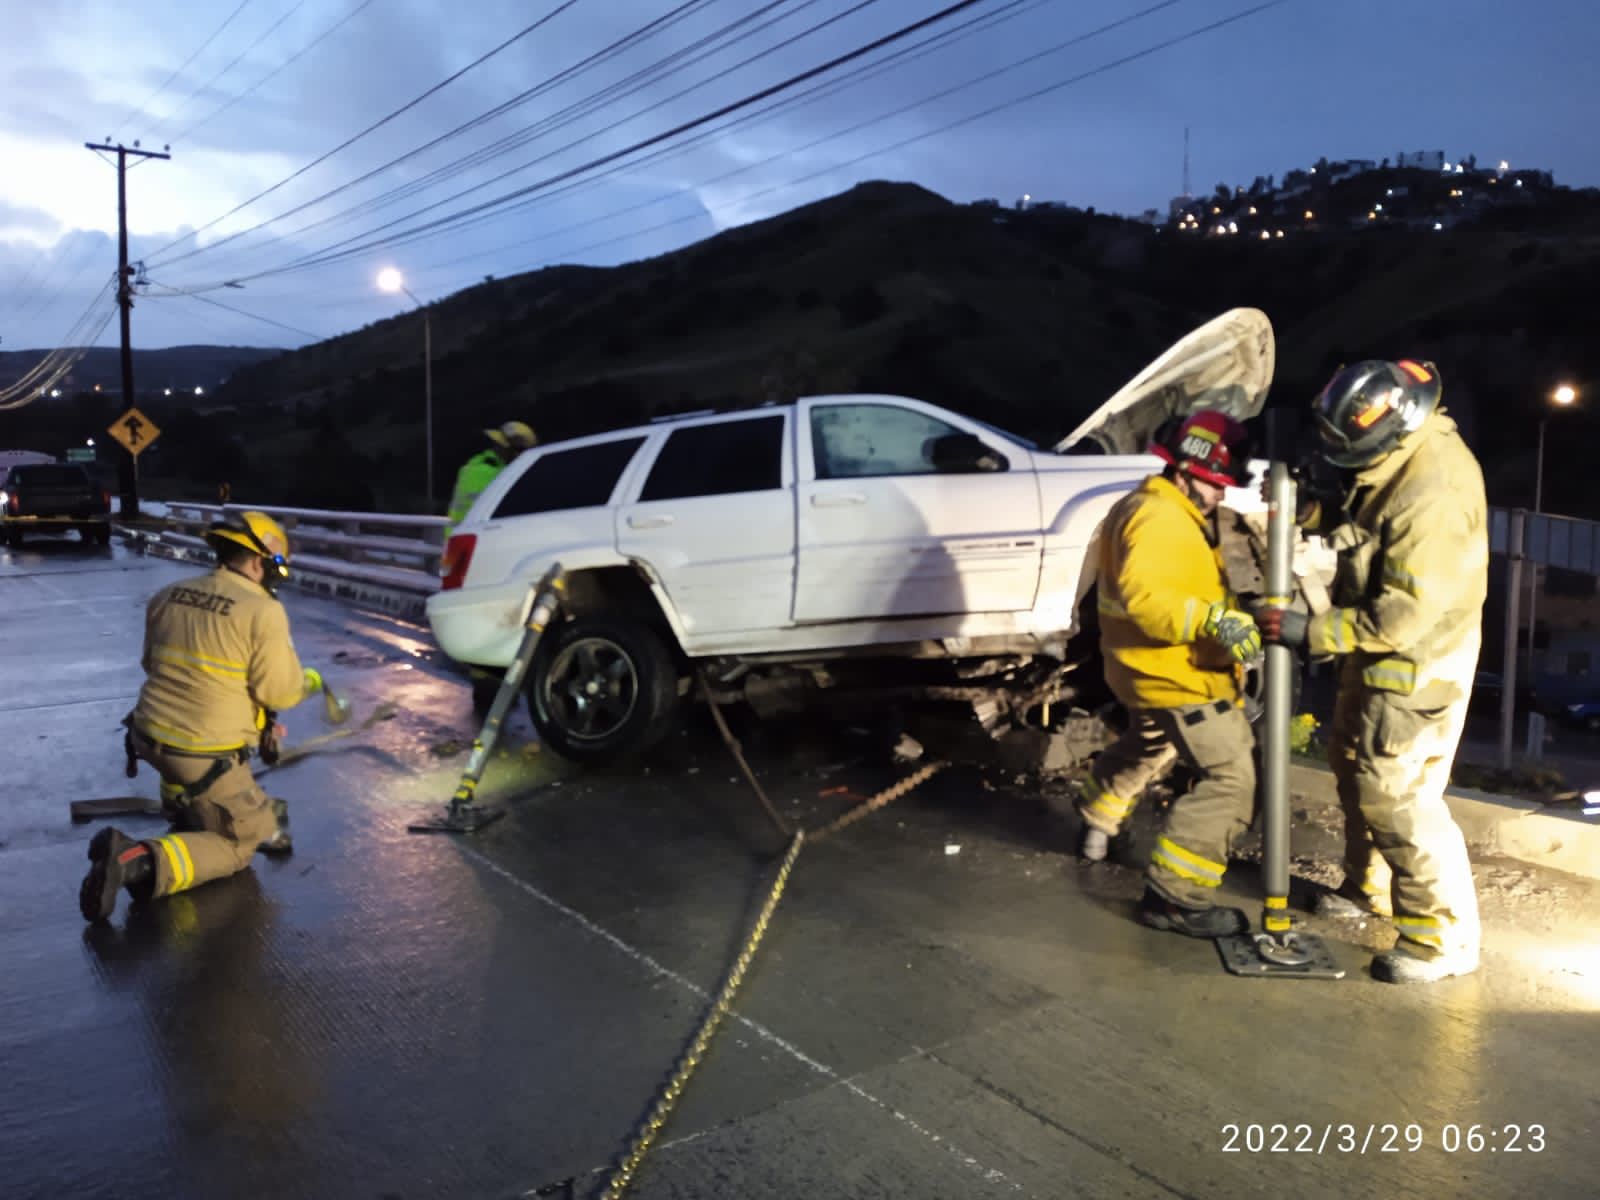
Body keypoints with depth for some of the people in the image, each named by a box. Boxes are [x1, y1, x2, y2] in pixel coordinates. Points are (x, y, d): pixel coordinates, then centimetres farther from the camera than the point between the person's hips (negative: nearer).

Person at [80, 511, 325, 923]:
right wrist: (310, 681, 9)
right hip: (205, 756, -7)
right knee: (237, 845, 9)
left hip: (151, 737, 7)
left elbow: (152, 664, 16)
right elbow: (280, 691, -12)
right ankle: (140, 862, -14)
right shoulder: (263, 612, -17)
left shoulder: (166, 596, 3)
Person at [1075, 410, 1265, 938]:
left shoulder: (1174, 513, 13)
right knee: (1233, 777, -14)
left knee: (1146, 749, 34)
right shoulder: (1160, 519, -23)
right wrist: (1213, 621, -45)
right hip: (1174, 676, -12)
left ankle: (1096, 822, 57)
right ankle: (1173, 896, -11)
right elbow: (1142, 594, -37)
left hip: (1157, 670, 12)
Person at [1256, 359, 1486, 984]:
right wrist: (1312, 512, -3)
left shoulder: (1434, 493, -30)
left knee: (1396, 795, -5)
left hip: (1416, 665, -10)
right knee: (1355, 767, 21)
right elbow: (1366, 519, 15)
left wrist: (1311, 631, -26)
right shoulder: (1400, 454, -2)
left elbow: (1405, 613, -30)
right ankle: (1370, 886, 40)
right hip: (1376, 655, 10)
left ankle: (1442, 937, 9)